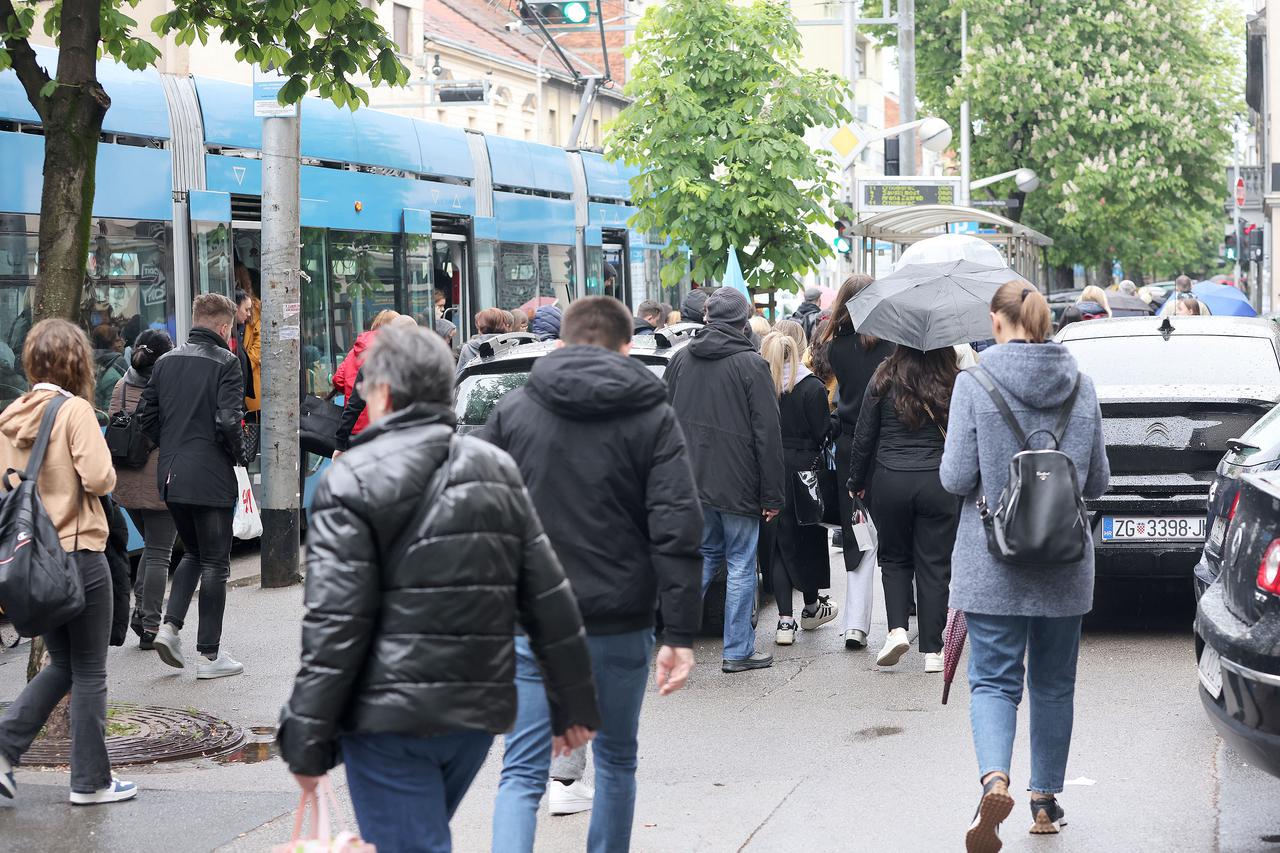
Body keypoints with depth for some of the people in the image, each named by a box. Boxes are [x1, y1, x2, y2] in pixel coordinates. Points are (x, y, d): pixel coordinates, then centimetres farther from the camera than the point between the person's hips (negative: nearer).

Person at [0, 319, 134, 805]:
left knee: (61, 665, 19)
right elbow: (98, 477, -21)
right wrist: (106, 475, 0)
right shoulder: (75, 410, -14)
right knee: (89, 672, 5)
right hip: (78, 552, -7)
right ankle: (90, 781, 11)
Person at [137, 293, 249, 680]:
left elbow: (146, 416, 9)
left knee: (193, 553, 23)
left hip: (170, 477, 6)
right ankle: (210, 655, 6)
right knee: (214, 564, 3)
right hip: (211, 477, -6)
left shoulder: (166, 361, 9)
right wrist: (238, 455, -3)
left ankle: (169, 626, 6)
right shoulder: (225, 362, -10)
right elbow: (228, 420, -19)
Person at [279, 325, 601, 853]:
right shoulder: (497, 470, 9)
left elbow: (334, 624, -14)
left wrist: (307, 742, -9)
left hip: (391, 721, -6)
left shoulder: (353, 481, -9)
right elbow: (550, 598, 8)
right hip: (478, 713, 6)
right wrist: (573, 705, 15)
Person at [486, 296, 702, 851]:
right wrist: (681, 634, -8)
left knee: (522, 774, 0)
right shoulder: (652, 416, -1)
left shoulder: (513, 410, 3)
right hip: (619, 626, 0)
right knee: (616, 759, 18)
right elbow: (677, 530, -8)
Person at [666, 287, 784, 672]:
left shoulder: (680, 360, 5)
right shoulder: (751, 365, -11)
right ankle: (738, 651, 7)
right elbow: (768, 434, -12)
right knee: (741, 564, 3)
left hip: (692, 482, 5)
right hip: (737, 486, -5)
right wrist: (772, 495, -7)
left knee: (706, 554, 19)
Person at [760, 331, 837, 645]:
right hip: (803, 471, -2)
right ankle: (811, 606, 33)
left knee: (780, 541, 8)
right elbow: (823, 433, -11)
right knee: (808, 537, 16)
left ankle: (785, 619, 1)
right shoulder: (811, 389, -12)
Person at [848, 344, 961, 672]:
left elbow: (863, 436, 2)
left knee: (894, 558, 17)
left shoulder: (884, 379, -2)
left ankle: (897, 629, -2)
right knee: (934, 565, 5)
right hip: (939, 482, 0)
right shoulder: (955, 383, -2)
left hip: (890, 482, 0)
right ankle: (932, 650, 6)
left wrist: (856, 482, 13)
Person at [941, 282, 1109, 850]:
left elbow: (956, 478, -11)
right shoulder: (1080, 385, 2)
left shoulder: (975, 383, -9)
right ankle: (1046, 799, 23)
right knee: (1053, 684, 16)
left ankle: (995, 777, -24)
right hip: (1065, 566, 3)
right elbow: (1097, 482, 7)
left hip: (992, 562, -3)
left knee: (994, 679, 1)